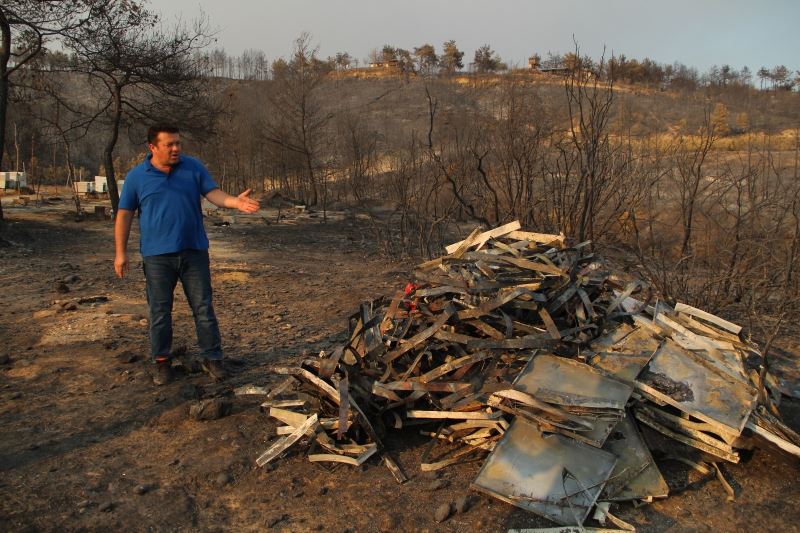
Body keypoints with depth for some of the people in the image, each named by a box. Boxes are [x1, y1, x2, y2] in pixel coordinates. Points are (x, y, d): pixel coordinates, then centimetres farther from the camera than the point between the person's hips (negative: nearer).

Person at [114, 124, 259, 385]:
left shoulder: (193, 167, 3)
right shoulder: (137, 176, 0)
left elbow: (213, 193, -3)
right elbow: (124, 215, 3)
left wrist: (235, 201, -25)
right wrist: (121, 252, -1)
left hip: (194, 251, 1)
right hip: (157, 255, -1)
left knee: (204, 308, 5)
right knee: (159, 312, 7)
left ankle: (212, 358, 15)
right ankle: (162, 361, 21)